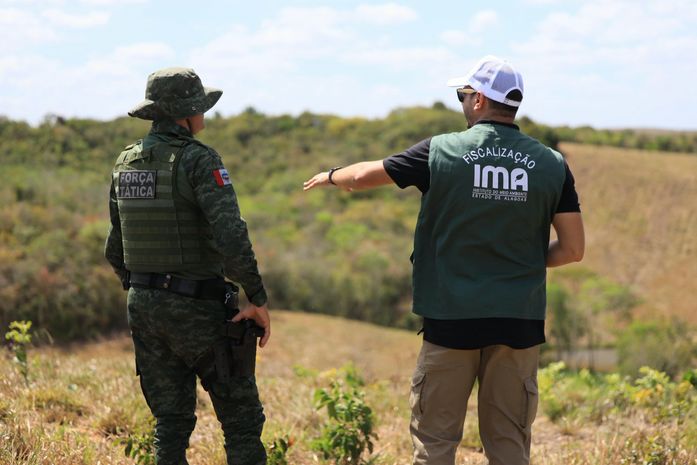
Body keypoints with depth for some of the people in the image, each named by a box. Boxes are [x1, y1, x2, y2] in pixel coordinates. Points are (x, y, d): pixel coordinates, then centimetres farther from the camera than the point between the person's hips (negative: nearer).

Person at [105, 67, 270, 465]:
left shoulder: (126, 163, 8)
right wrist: (258, 298, -16)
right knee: (242, 418, 4)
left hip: (143, 307, 7)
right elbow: (230, 235, -24)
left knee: (171, 422, 13)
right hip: (197, 309, -6)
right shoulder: (199, 160, -14)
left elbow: (116, 249, 14)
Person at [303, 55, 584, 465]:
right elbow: (573, 249, 1)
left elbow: (364, 176, 9)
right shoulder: (551, 165, 0)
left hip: (452, 317, -2)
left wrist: (330, 177, 31)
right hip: (519, 322, 2)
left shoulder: (442, 152, -4)